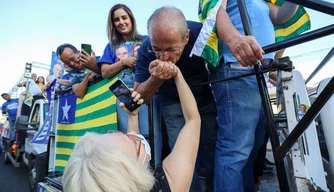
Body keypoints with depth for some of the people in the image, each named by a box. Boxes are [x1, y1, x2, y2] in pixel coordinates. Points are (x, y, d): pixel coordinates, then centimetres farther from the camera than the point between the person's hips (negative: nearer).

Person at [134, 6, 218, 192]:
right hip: (173, 102, 0)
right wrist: (155, 79, -41)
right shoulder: (145, 50, -26)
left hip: (205, 98, 1)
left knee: (212, 149, 2)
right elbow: (140, 96, -21)